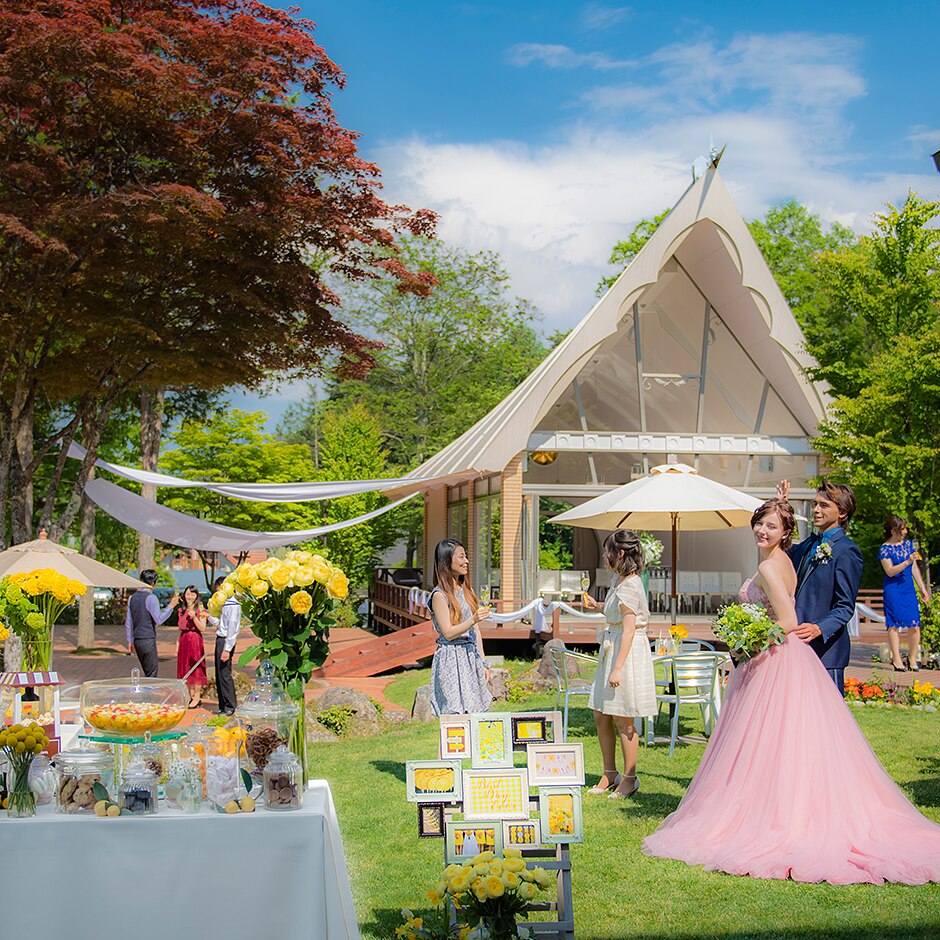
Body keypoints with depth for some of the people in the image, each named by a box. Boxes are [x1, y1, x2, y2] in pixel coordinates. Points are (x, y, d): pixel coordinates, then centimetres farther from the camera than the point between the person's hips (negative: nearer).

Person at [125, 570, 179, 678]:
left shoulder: (132, 597, 10)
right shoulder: (151, 598, -12)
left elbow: (128, 622, 12)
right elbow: (158, 620, -15)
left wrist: (130, 641, 18)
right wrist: (171, 605, -10)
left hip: (137, 640, 7)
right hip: (148, 640, -7)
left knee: (148, 672, 15)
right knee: (151, 674, -3)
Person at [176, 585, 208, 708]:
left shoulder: (200, 610, -3)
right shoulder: (182, 611, 13)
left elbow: (203, 628, -9)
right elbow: (180, 629, 17)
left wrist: (194, 617, -21)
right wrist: (178, 644, 12)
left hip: (195, 641, -6)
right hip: (184, 641, 6)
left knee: (195, 669, -6)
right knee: (186, 669, 7)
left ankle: (197, 697, -1)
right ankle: (191, 695, 14)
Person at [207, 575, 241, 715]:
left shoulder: (233, 605, -14)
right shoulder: (225, 604, 16)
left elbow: (232, 628, -19)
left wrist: (226, 649, -21)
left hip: (226, 641, -10)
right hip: (220, 640, 10)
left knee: (225, 674, -7)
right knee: (219, 675, 13)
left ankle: (230, 707, 0)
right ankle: (223, 705, 20)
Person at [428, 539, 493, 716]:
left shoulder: (465, 590, 14)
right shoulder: (439, 595, -9)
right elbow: (448, 633, -14)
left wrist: (482, 663, 15)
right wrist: (473, 620, -26)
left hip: (471, 657, 7)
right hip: (451, 660, -7)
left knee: (474, 712, 3)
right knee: (456, 713, -10)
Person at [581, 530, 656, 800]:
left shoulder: (629, 586, -18)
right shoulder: (620, 580, 11)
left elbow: (629, 629, -21)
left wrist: (617, 669, -23)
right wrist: (598, 606, 22)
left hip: (628, 653, -10)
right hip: (610, 651, 10)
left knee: (623, 719, 0)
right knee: (601, 716, 12)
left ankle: (629, 778, 12)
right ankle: (610, 774, 23)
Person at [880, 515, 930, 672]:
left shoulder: (908, 544, 12)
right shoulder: (885, 549, -5)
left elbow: (914, 569, 17)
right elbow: (890, 571, -14)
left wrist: (923, 588, 17)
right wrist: (908, 562, -25)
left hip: (909, 589, 5)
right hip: (893, 590, -5)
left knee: (914, 625, -1)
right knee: (894, 624, -3)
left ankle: (913, 657, 13)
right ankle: (897, 659, 3)